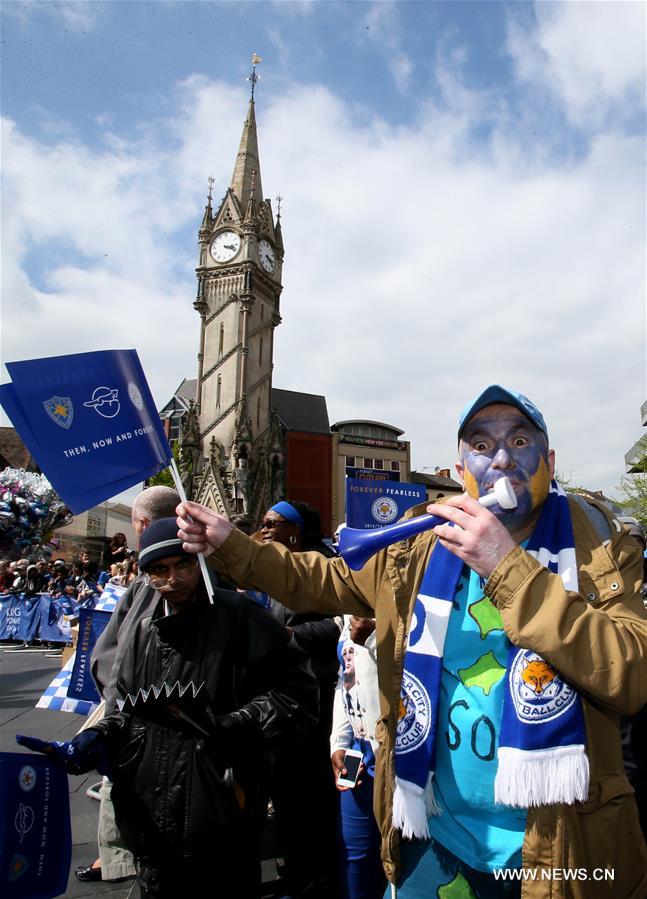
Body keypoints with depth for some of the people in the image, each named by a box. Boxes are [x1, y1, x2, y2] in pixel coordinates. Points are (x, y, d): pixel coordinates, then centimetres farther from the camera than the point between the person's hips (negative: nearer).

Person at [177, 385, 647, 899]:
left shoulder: (597, 542, -8)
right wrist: (230, 545, -1)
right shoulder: (422, 551, 0)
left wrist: (508, 568, -27)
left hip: (559, 850, -2)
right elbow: (326, 582, 10)